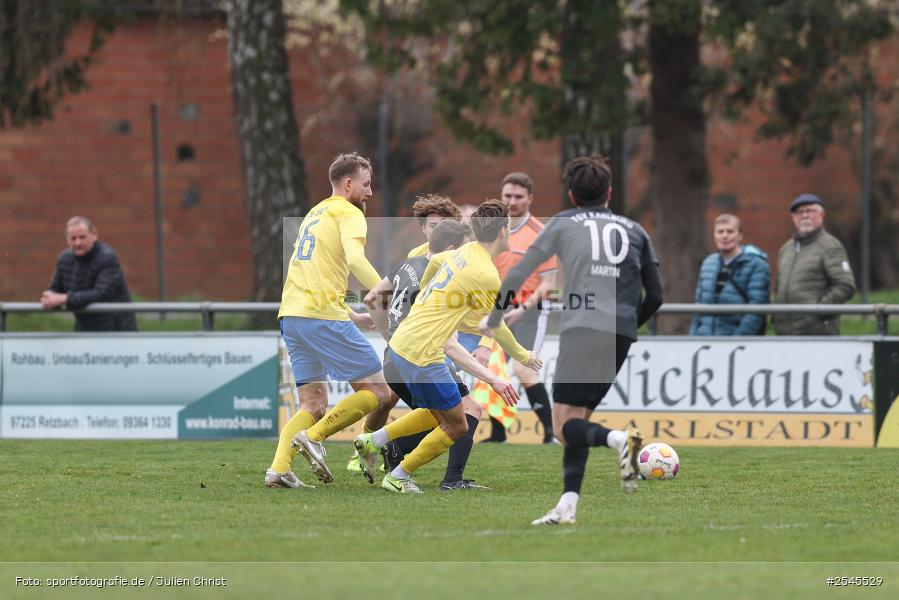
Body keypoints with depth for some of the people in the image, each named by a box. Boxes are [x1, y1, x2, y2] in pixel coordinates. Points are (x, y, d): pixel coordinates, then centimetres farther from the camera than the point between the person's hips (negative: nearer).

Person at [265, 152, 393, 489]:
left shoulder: (314, 214, 28)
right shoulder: (348, 213, 0)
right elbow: (355, 259, -19)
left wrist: (353, 318, 31)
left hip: (291, 315, 9)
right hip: (322, 314, -9)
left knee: (314, 406, 11)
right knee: (378, 392, -3)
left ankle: (279, 468, -8)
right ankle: (313, 437, -15)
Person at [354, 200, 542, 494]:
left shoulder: (465, 252, 7)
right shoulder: (487, 276, -17)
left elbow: (434, 261, 30)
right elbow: (496, 328, -4)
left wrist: (425, 290, 50)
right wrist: (524, 357, 13)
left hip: (400, 343, 9)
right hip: (422, 356, -9)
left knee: (437, 413, 24)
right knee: (457, 427, 5)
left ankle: (373, 440, 20)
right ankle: (399, 477, 10)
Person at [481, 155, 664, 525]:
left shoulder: (564, 223, 14)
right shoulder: (633, 230, 20)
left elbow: (517, 275, 16)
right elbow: (655, 296, 16)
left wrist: (493, 319, 31)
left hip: (581, 329, -4)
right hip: (621, 336, 4)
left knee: (565, 426, -6)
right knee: (579, 417, 14)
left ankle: (620, 440, -36)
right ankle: (567, 506, 2)